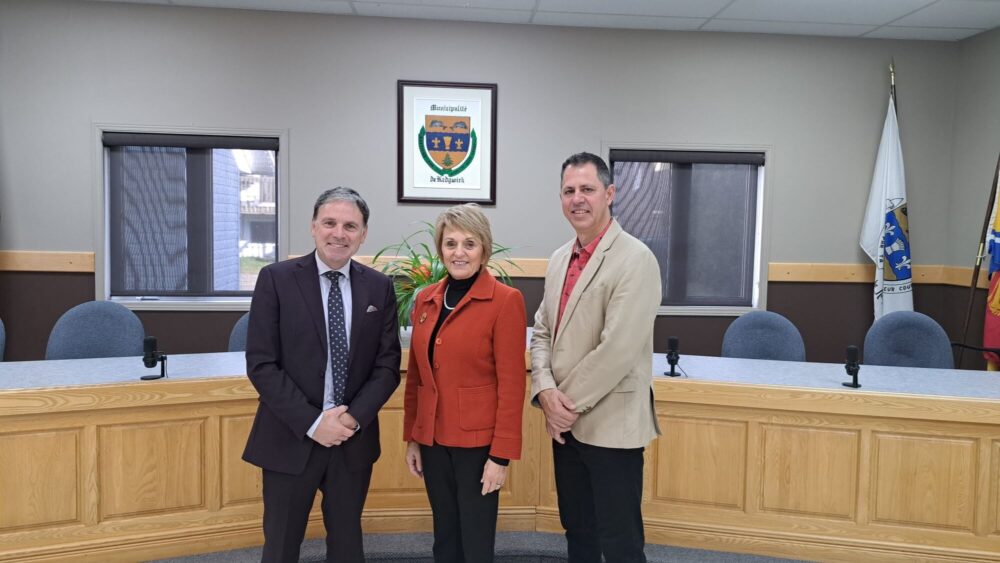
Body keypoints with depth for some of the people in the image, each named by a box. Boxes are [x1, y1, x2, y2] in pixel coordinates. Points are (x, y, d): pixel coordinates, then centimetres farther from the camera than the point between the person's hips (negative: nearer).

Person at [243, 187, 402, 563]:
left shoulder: (379, 288, 2)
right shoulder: (276, 279, -6)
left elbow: (388, 365, 1)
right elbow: (261, 365, -10)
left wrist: (354, 418, -13)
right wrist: (312, 423, -15)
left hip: (354, 440, 2)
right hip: (291, 439, -2)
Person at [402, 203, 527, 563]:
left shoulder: (506, 301, -11)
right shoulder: (425, 300, 6)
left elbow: (511, 383, -12)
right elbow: (415, 375, 11)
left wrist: (501, 454, -13)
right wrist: (411, 437, 10)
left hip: (478, 442, -5)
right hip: (433, 439, 5)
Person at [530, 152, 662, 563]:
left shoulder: (635, 259, -16)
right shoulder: (559, 259, 9)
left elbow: (617, 349, -22)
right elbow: (543, 333, 9)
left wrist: (567, 404, -13)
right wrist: (546, 392, -8)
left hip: (610, 424, -7)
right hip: (565, 422, 7)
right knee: (577, 530, 21)